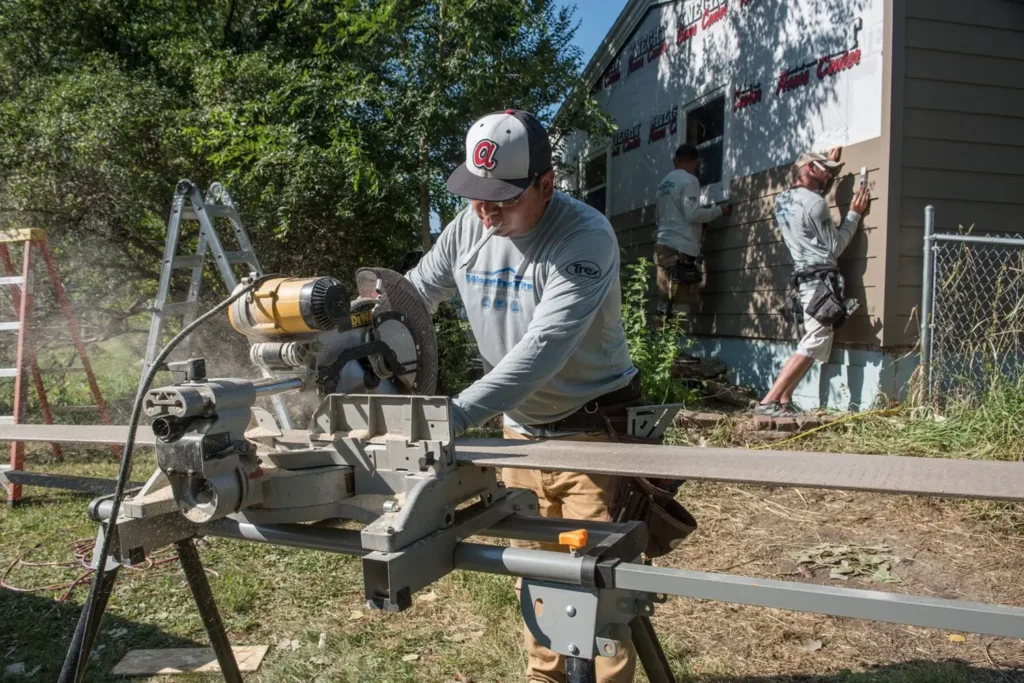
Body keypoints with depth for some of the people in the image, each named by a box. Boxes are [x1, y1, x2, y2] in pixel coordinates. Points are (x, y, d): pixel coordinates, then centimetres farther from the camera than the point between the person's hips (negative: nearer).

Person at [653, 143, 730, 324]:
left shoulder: (664, 183, 19)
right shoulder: (689, 180, -5)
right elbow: (692, 214, -14)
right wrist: (718, 210, 0)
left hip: (663, 246, 8)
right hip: (682, 249, -8)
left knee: (665, 304, 8)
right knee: (682, 305, -7)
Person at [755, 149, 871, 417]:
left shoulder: (782, 200, 14)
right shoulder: (814, 203, -12)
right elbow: (835, 247, -7)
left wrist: (832, 166, 34)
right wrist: (855, 213, 0)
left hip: (805, 279, 10)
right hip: (822, 281, -10)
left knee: (814, 344, 14)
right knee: (813, 346, -12)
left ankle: (784, 401, 11)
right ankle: (768, 402, -18)